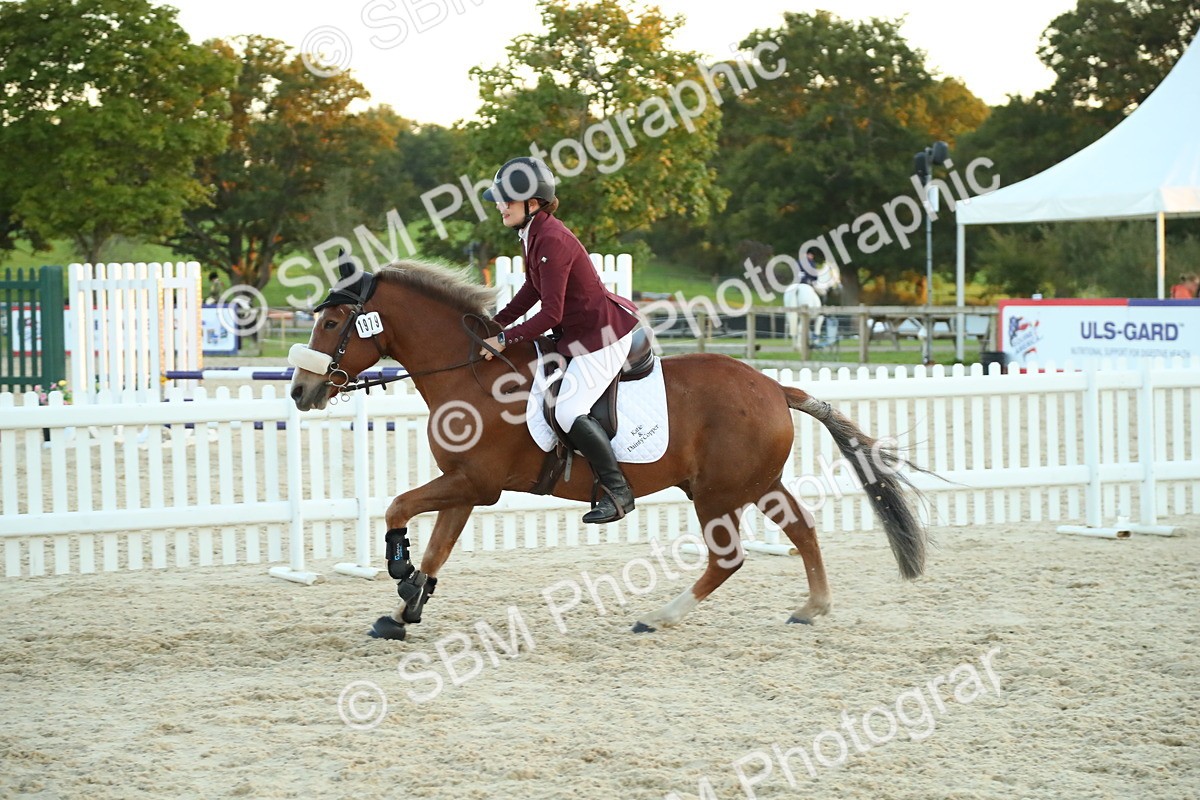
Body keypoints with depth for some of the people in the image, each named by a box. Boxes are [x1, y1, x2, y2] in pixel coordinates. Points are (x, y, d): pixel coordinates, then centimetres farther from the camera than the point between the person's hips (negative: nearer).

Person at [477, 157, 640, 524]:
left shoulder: (551, 242, -26)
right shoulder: (533, 233, 5)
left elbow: (551, 313, -26)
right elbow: (533, 290, 16)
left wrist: (505, 339, -22)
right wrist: (496, 324, 9)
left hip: (601, 334, -11)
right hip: (581, 332, 11)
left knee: (569, 413, -18)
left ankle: (618, 492, -8)